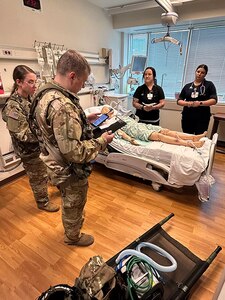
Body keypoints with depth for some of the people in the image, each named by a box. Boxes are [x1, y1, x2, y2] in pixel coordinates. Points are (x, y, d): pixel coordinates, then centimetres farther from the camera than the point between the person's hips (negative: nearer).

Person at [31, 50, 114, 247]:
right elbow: (74, 152, -34)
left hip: (58, 165, 9)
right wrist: (101, 141, -21)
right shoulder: (62, 106, -34)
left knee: (69, 202, 32)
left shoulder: (45, 93, -2)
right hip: (71, 171, -9)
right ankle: (73, 236, 46)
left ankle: (72, 224, 60)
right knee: (74, 205, 19)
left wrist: (85, 120, 6)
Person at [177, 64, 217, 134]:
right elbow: (179, 100, 9)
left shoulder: (209, 85, 5)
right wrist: (187, 103, -12)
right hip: (187, 117, 3)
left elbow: (214, 100, -5)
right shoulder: (187, 86, 12)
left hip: (202, 118, -2)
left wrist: (200, 103, -21)